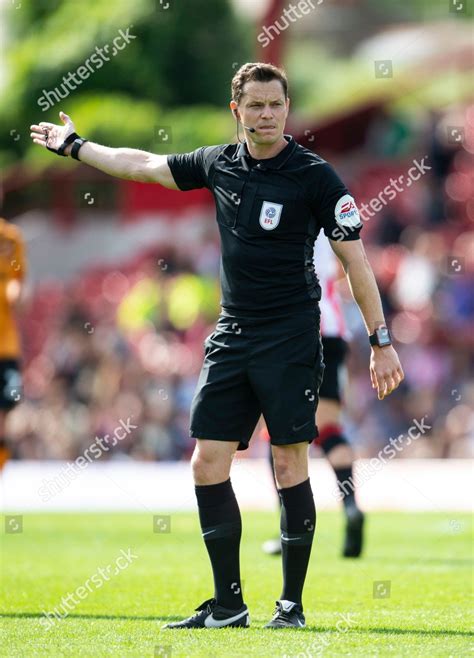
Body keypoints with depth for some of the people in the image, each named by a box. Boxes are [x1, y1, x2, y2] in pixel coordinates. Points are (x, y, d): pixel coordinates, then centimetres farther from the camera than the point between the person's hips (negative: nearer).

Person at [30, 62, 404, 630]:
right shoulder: (219, 164, 7)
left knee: (289, 465, -6)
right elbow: (143, 165, 22)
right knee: (208, 464, 1)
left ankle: (291, 603, 3)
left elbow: (355, 260, -6)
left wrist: (380, 340, -10)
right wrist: (74, 146, 31)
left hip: (290, 338, -5)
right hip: (231, 336, 5)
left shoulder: (315, 176, -8)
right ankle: (228, 604, 8)